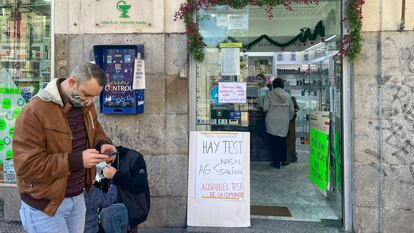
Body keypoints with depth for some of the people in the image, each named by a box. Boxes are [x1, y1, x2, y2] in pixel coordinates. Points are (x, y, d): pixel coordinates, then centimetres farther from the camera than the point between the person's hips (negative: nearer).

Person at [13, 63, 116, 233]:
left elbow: (95, 131, 17)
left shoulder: (86, 105, 0)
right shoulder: (34, 112, -22)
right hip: (44, 204, -6)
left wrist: (102, 143, -6)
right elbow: (27, 166, -24)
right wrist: (77, 160, -27)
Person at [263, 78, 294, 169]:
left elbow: (265, 108, -9)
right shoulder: (287, 95, 2)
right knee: (283, 141, 17)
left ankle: (276, 162, 7)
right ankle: (283, 160, 25)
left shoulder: (270, 95, -7)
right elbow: (292, 110, 4)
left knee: (274, 142, 4)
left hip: (272, 122, -3)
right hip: (284, 122, 3)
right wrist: (289, 118, 20)